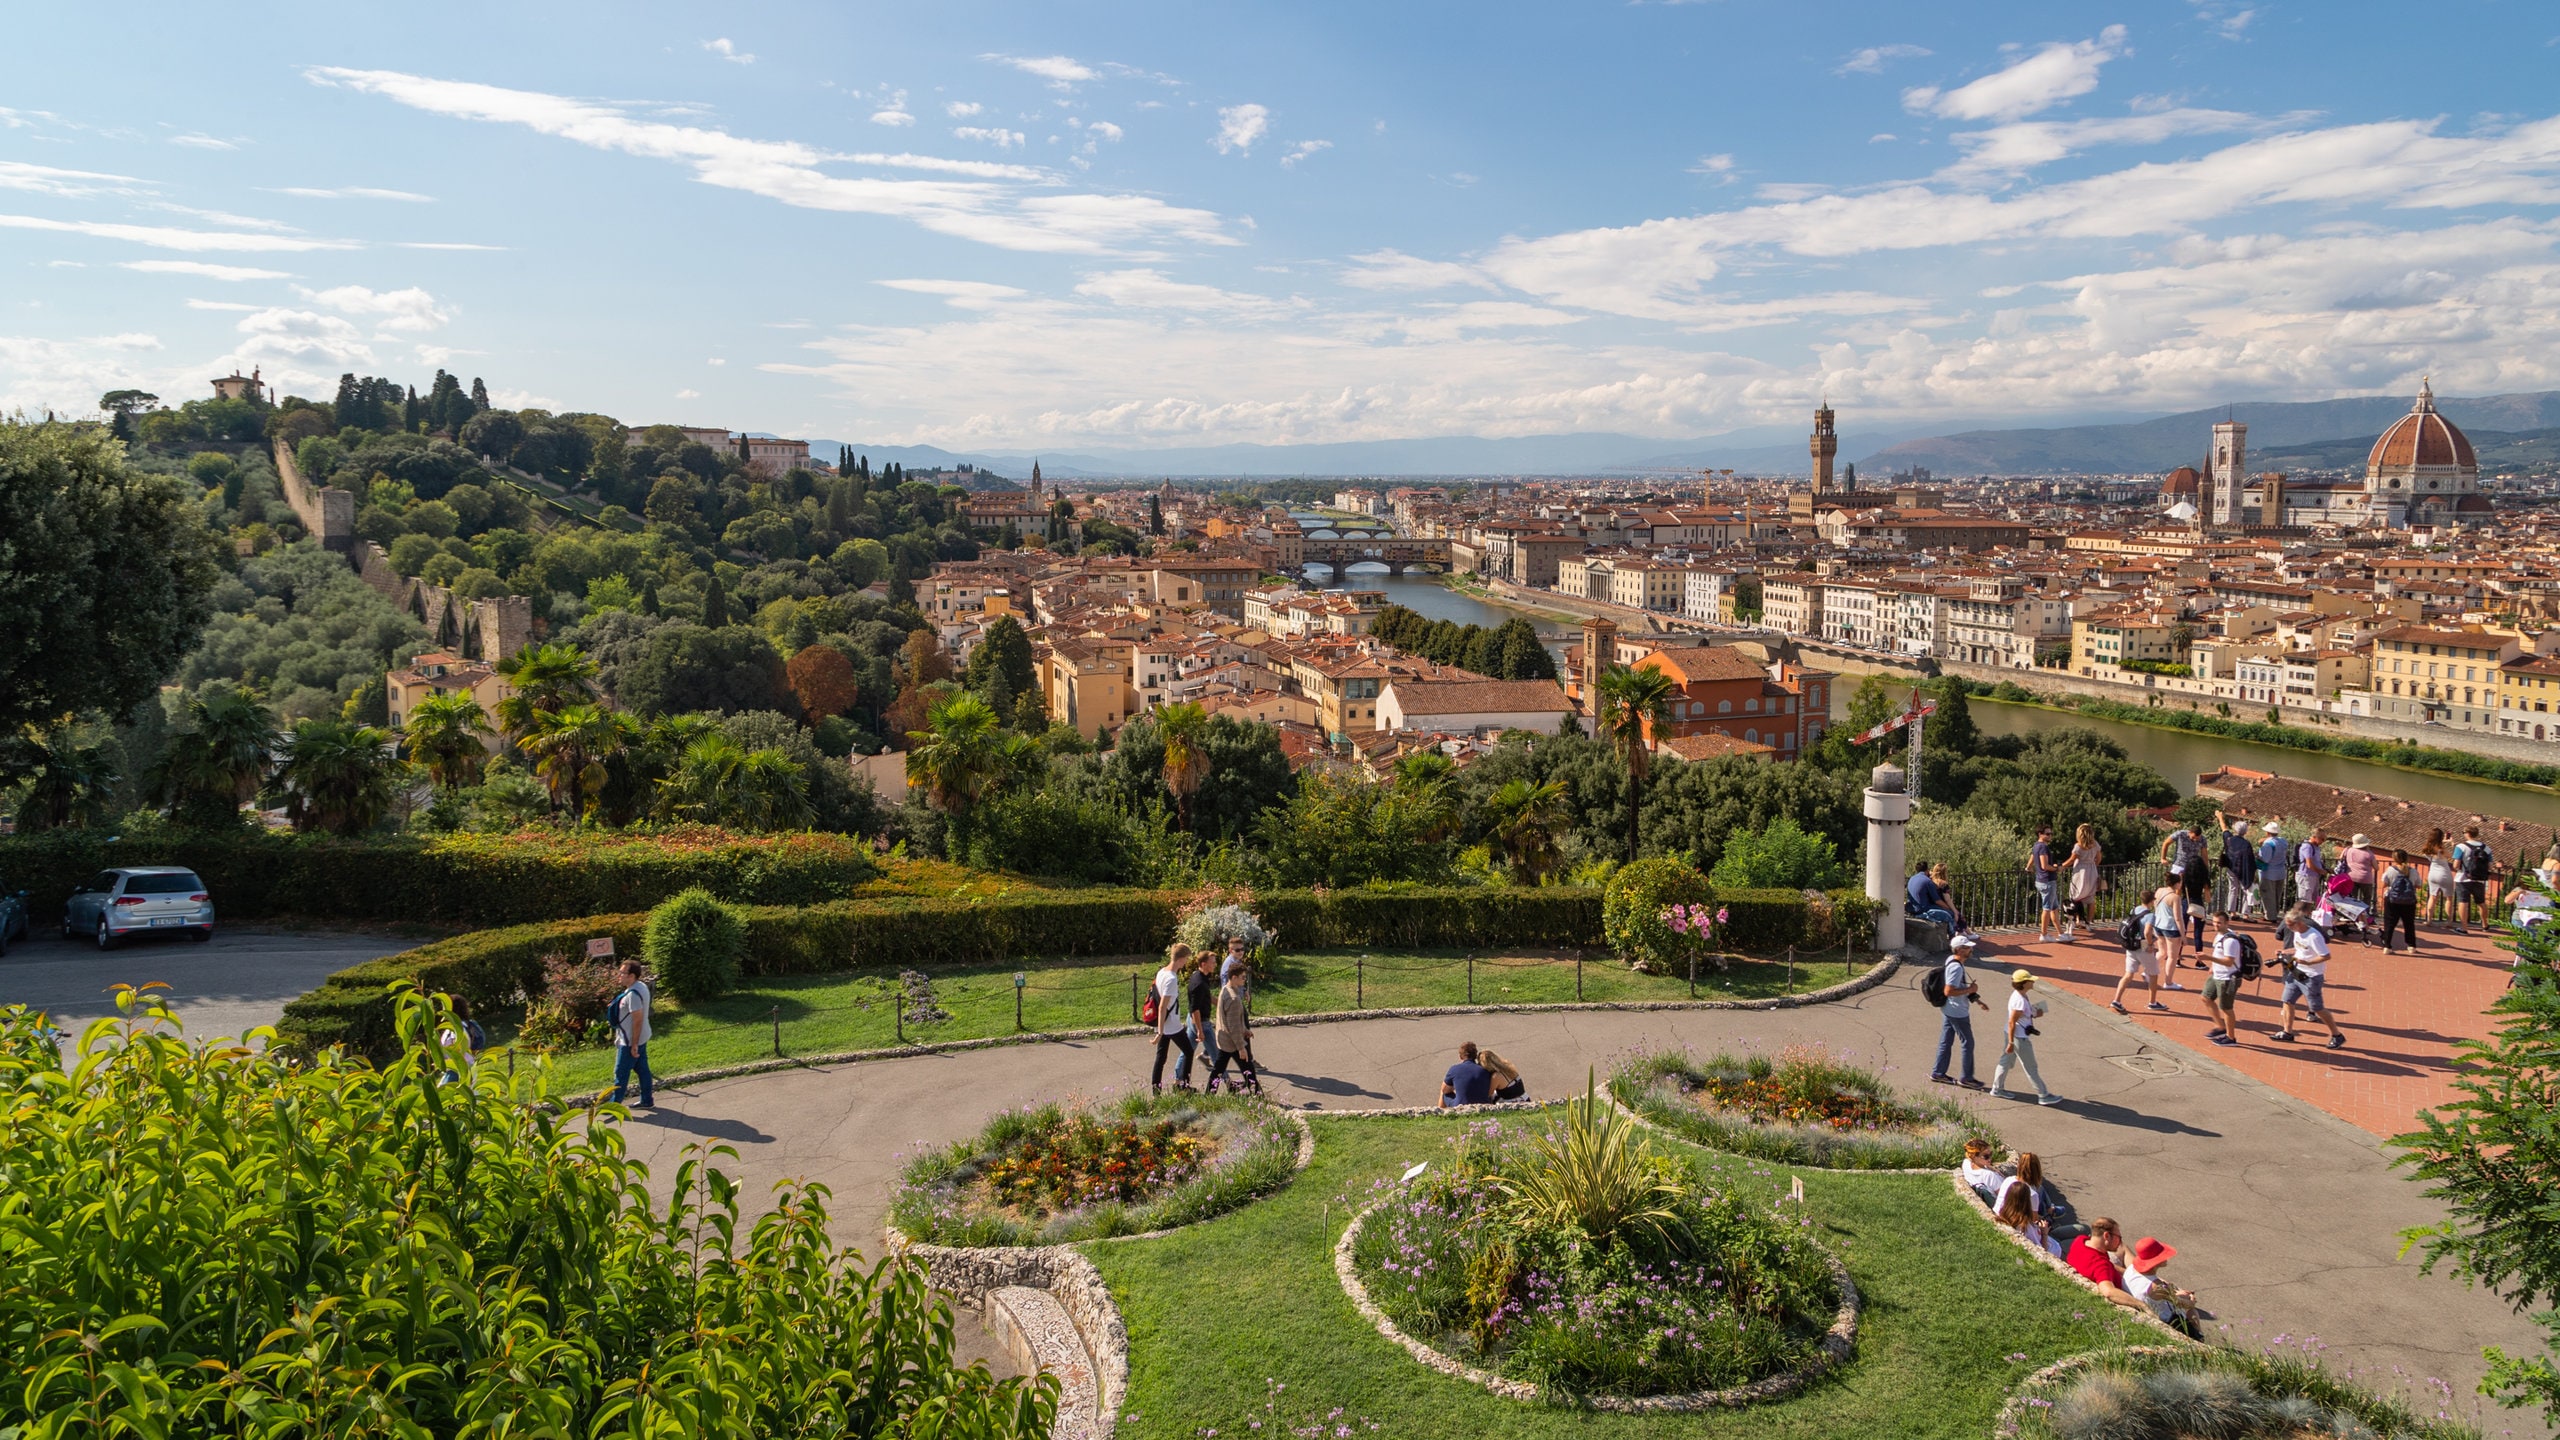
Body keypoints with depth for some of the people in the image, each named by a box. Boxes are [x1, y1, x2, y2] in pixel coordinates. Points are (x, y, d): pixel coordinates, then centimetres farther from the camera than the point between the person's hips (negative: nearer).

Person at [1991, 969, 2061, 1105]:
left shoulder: (2019, 995, 2)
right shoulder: (2020, 1001, -27)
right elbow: (2012, 1022, -26)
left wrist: (2035, 1014, 0)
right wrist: (2011, 1042, -23)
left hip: (2014, 1036, 10)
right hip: (2019, 1038, -10)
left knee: (2006, 1061, 19)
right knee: (2031, 1068, 4)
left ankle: (1997, 1089, 30)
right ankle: (2044, 1096, 15)